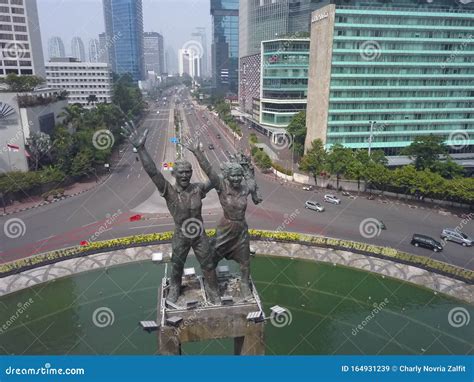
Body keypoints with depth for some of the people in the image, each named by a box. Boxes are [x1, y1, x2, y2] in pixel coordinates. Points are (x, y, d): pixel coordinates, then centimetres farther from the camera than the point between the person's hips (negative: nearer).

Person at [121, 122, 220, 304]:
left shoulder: (198, 189, -13)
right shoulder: (169, 191, -20)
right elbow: (152, 172, -33)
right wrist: (140, 148, -45)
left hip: (200, 235, 1)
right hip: (180, 237, -1)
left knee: (208, 265, 16)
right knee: (176, 266, 22)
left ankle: (213, 291, 41)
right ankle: (174, 289, 52)